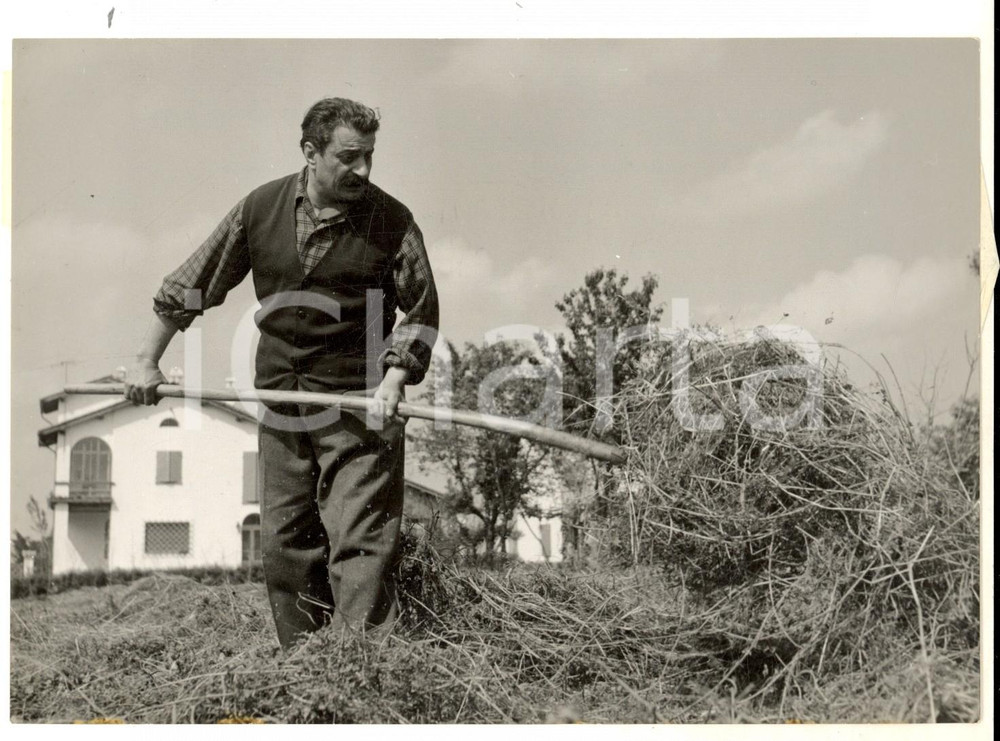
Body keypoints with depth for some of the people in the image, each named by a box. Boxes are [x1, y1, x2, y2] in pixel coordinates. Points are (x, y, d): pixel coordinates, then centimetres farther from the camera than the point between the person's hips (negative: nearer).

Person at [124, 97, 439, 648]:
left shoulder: (391, 220, -5)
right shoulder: (260, 209, 2)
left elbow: (422, 313, -1)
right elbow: (191, 286, 10)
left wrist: (393, 381, -14)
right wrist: (147, 361, 11)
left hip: (359, 402, -3)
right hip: (280, 402, 4)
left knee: (360, 539, -10)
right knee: (283, 540, 9)